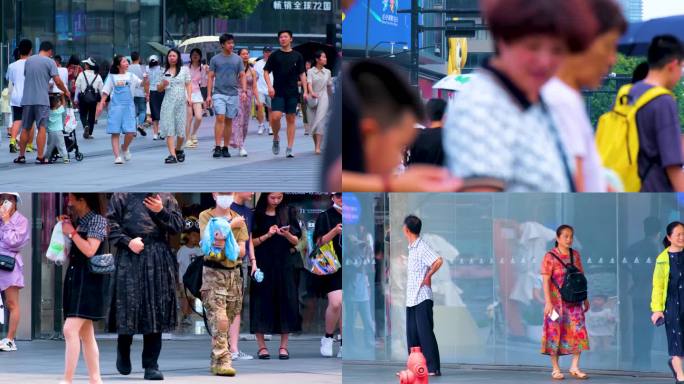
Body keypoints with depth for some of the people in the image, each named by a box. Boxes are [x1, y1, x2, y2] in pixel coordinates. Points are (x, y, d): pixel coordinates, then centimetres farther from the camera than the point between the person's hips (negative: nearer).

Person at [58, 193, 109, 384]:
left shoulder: (97, 220, -8)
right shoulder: (80, 221, 16)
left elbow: (90, 250, -19)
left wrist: (71, 232, -10)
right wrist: (64, 227, 11)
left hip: (90, 280, -9)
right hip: (76, 279, 9)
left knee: (70, 329, -17)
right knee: (85, 333, 8)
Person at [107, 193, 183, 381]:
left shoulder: (166, 197, 13)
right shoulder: (122, 196, 6)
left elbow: (178, 225, 10)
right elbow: (111, 224, 0)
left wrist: (161, 211, -4)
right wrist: (127, 241, -12)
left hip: (159, 260, 2)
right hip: (130, 258, -2)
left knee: (155, 313, 0)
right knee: (128, 307, 1)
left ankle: (151, 365, 4)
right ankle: (123, 352, 28)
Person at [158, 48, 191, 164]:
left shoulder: (184, 70, 8)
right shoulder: (164, 72, 10)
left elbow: (188, 85, 7)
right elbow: (159, 89, 14)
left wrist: (189, 97, -7)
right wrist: (163, 85, -7)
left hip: (181, 102, -1)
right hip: (168, 102, 1)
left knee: (180, 129, 0)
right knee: (169, 129, -9)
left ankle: (178, 149, 25)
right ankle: (172, 155, -12)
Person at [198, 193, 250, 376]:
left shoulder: (238, 220, 11)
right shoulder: (205, 216, 3)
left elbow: (242, 251, 2)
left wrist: (226, 246, -19)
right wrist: (231, 225, -7)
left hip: (234, 272, 4)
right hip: (213, 273, -4)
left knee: (228, 321, 5)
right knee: (220, 319, -15)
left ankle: (217, 361, 15)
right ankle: (223, 361, -16)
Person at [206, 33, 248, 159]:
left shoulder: (237, 59, 9)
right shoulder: (215, 59, 4)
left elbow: (242, 76, 10)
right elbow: (210, 77, 5)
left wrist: (244, 91, -4)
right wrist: (209, 95, -2)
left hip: (233, 94, 2)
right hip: (219, 93, -2)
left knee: (229, 121, 5)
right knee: (220, 118, -14)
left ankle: (225, 148, 12)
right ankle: (217, 147, -16)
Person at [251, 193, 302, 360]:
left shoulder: (288, 212, 3)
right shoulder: (257, 214, -1)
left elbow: (296, 241, 2)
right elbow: (252, 242, -2)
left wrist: (287, 235, -18)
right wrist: (267, 235, -18)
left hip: (284, 264, 1)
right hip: (263, 264, -1)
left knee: (285, 302, -1)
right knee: (262, 302, -2)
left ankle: (284, 346, 4)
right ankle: (261, 346, 4)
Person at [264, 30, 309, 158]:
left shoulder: (297, 56, 7)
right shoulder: (274, 56, 4)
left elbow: (302, 74, 10)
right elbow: (266, 72, 5)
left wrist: (305, 91, 2)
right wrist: (270, 86, -10)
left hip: (292, 93, 1)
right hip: (278, 93, -1)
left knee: (291, 119, 1)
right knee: (275, 117, -16)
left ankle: (289, 148, 4)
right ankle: (276, 138, 12)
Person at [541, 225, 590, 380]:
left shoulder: (575, 255, 8)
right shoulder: (550, 257, -7)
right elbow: (546, 281, -12)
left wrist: (585, 298, 12)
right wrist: (548, 302, -19)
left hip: (574, 301, 4)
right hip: (556, 301, -4)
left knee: (578, 332, -3)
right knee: (555, 333, 0)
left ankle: (574, 367, 5)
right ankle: (555, 369, 7)